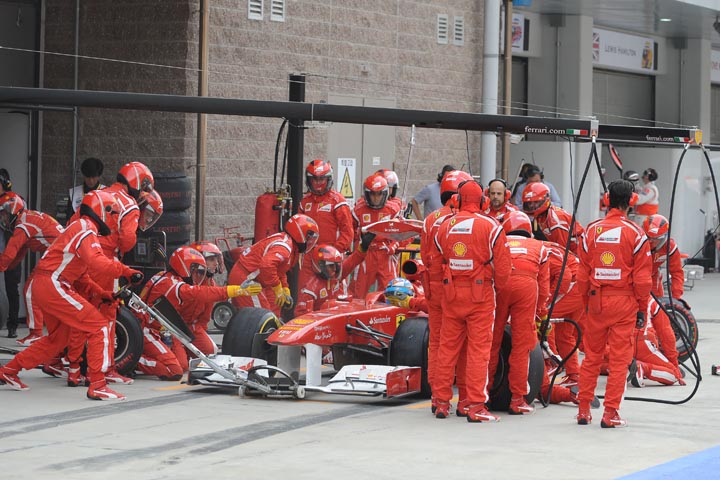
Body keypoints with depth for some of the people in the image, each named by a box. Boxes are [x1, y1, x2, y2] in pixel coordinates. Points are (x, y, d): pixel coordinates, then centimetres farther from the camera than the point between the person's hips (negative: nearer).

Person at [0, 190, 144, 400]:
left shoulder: (82, 229, 22)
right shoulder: (86, 229, -10)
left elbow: (82, 277, 22)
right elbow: (97, 263, -28)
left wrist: (101, 294, 10)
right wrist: (126, 272, -25)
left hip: (44, 286, 11)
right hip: (53, 285, -11)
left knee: (58, 338, 25)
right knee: (99, 326, -12)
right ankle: (97, 386, -15)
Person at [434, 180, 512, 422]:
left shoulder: (445, 227, 4)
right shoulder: (491, 227, -7)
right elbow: (503, 266, -8)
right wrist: (497, 287, 9)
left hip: (452, 294, 3)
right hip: (481, 294, -3)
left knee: (447, 347, 11)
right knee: (479, 349, -1)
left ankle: (442, 403, 16)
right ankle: (475, 406, -5)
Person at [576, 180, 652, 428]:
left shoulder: (591, 230, 1)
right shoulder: (635, 233, -7)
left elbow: (582, 274, 6)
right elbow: (642, 277, -6)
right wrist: (642, 309, 4)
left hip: (597, 301, 3)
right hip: (624, 302, -3)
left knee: (592, 356, 12)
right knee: (619, 358, 2)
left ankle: (584, 409, 15)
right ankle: (610, 413, 1)